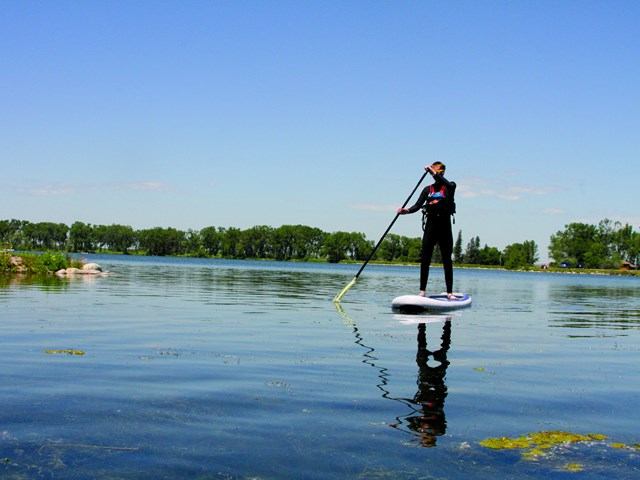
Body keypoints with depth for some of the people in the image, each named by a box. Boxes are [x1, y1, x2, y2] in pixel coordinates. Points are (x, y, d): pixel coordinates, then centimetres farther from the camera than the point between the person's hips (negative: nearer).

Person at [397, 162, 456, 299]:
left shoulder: (450, 186, 6)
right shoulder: (428, 189, 13)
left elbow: (448, 185, -21)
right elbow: (418, 205, 1)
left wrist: (434, 172, -21)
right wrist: (406, 210, -18)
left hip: (445, 226, -2)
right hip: (431, 225, 2)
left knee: (447, 261, 1)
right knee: (425, 259, -2)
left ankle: (450, 293, 4)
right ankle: (422, 291, 1)